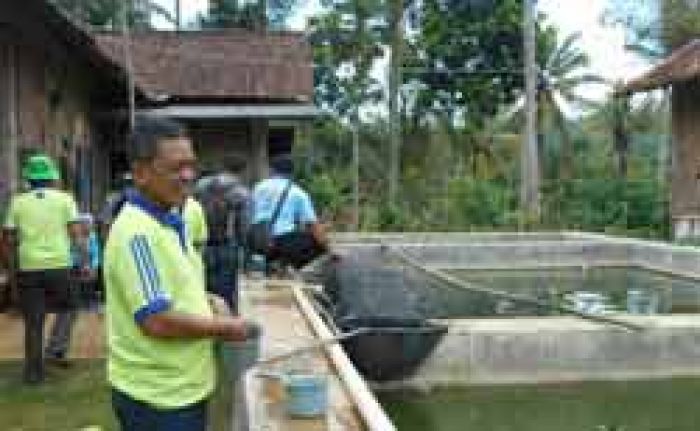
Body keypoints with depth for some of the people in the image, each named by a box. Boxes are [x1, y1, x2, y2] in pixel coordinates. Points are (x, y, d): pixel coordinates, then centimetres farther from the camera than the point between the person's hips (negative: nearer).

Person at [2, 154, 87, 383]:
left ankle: (34, 370, 10)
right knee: (66, 309, 21)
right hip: (59, 265, -1)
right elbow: (75, 233, -4)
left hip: (29, 268, 1)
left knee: (33, 322, 7)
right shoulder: (65, 199, 2)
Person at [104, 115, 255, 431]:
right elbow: (157, 321, -26)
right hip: (156, 396, -9)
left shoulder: (170, 221, 8)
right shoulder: (136, 232, -22)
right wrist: (223, 327, -15)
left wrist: (208, 302, 3)